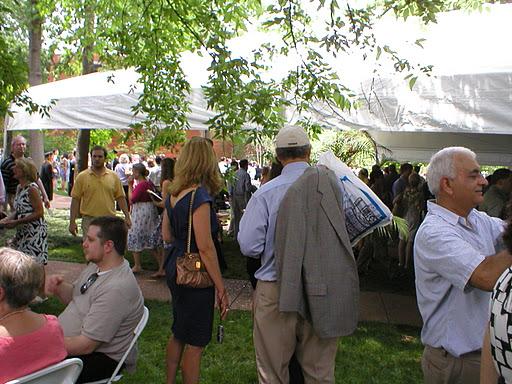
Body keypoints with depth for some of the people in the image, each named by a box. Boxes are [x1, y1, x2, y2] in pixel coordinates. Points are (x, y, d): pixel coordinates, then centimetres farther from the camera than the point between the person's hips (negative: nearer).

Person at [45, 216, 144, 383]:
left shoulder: (117, 289, -30)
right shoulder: (96, 265, 1)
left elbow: (86, 345, -26)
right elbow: (74, 296, 17)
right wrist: (58, 287, -6)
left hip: (99, 357, -9)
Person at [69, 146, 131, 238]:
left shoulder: (113, 176, 5)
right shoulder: (82, 177, 1)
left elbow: (120, 197, 7)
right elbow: (75, 199, 0)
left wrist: (127, 216, 0)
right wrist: (72, 221, -4)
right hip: (89, 219, -1)